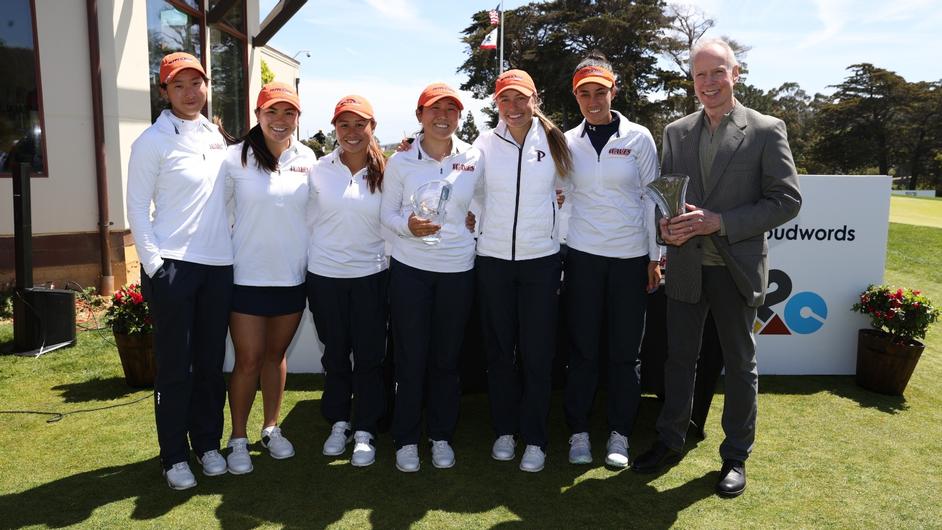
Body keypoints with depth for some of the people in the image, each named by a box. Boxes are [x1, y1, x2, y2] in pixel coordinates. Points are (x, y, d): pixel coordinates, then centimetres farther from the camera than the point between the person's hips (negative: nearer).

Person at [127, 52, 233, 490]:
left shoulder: (215, 136, 12)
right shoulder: (152, 142, -5)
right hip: (172, 264, -5)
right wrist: (154, 264, -11)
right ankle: (174, 457, 15)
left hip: (218, 264, 5)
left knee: (211, 361, 11)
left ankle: (208, 444, 25)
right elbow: (137, 208, -5)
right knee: (175, 366, 2)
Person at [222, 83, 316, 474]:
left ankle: (271, 428, 31)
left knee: (275, 355, 15)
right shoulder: (236, 158, -7)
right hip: (247, 276, -3)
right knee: (248, 361, 2)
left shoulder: (307, 158, 3)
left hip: (292, 276, 3)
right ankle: (238, 439, 19)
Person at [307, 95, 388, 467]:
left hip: (371, 275, 0)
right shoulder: (319, 170, -1)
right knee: (335, 353, 12)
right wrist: (309, 263, 5)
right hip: (325, 275, 1)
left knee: (369, 355, 3)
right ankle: (338, 423, 28)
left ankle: (364, 431, 17)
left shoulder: (385, 171, -1)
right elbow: (308, 220, 5)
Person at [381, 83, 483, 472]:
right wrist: (408, 226, -17)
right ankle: (406, 440, 20)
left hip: (458, 269, 1)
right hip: (410, 268, -1)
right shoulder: (400, 162, -1)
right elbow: (387, 211, 2)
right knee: (411, 358, 3)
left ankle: (441, 436, 26)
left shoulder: (474, 158, 2)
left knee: (447, 358, 9)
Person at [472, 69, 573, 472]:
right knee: (499, 349, 9)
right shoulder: (484, 145, 2)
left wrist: (564, 243, 6)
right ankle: (504, 431, 24)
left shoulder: (554, 142, 2)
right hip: (493, 259, 1)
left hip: (541, 260, -1)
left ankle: (534, 439, 15)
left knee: (537, 352, 2)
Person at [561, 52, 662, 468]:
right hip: (583, 256, 1)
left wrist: (655, 257, 1)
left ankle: (619, 434, 20)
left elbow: (651, 199, 3)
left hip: (631, 257, -1)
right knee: (582, 348, 4)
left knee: (625, 350, 6)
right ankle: (579, 432, 17)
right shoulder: (568, 141, 5)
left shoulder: (638, 138, 1)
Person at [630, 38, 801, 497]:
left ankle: (736, 456, 27)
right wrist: (666, 226, -11)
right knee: (679, 356, 13)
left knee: (740, 363, 10)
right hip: (685, 266, 3)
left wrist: (721, 222, -19)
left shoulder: (766, 131, -5)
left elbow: (787, 200, -9)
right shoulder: (676, 132, 6)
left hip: (736, 269, -3)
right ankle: (670, 441, 29)